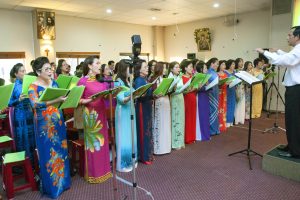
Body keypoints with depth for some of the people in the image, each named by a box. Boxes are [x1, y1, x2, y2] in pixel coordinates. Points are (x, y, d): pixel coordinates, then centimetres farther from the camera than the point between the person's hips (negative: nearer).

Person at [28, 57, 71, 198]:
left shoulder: (54, 83, 7)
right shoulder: (33, 87, -10)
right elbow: (35, 104, -27)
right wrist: (55, 101, -38)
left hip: (58, 122, 5)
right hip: (44, 125, -5)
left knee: (60, 151, 13)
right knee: (48, 154, 4)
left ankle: (62, 179, 29)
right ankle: (51, 185, 20)